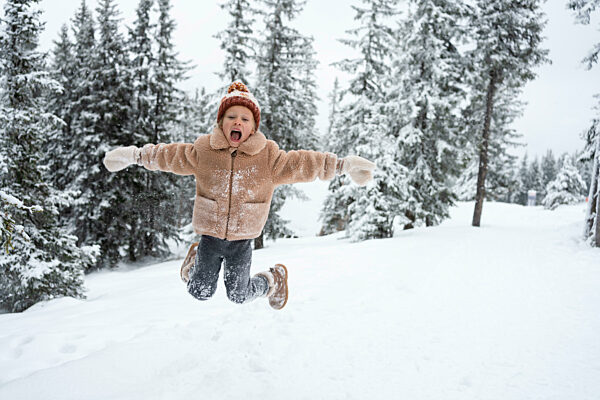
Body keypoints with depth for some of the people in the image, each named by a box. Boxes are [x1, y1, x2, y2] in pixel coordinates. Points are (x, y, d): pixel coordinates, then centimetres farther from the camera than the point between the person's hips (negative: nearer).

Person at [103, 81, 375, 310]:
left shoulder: (268, 157, -9)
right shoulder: (203, 151, -6)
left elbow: (302, 164, -7)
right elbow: (171, 156, 8)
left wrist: (344, 165, -10)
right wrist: (135, 155, 13)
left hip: (242, 240, -1)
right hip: (210, 235, 1)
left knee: (239, 296, 4)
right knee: (200, 293, 9)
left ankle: (274, 279, 34)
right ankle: (196, 259, 41)